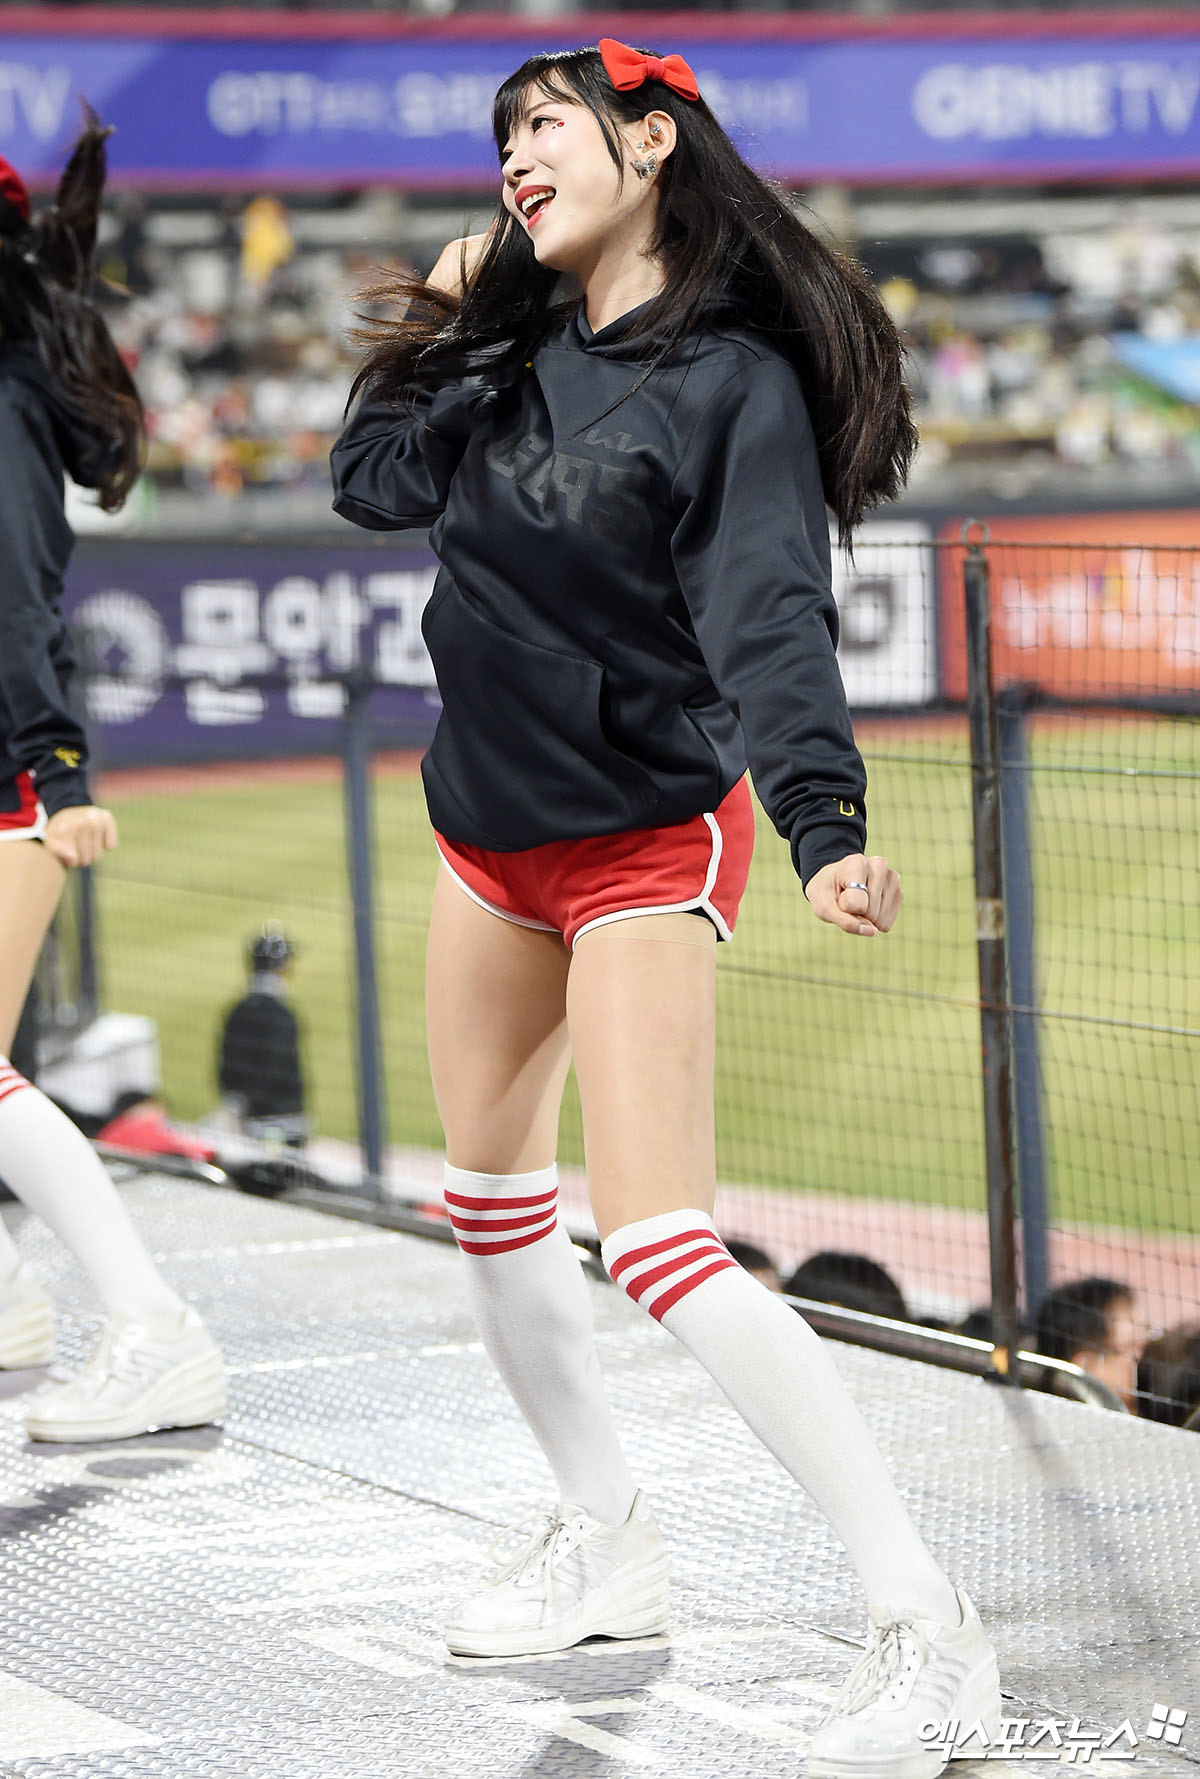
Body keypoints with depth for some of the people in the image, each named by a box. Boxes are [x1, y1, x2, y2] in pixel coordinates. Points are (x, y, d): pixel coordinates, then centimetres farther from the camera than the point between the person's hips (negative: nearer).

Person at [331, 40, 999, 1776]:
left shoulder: (737, 386, -16)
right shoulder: (513, 350, 4)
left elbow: (770, 629, -26)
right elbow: (372, 486, 8)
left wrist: (826, 822, -41)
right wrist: (434, 325, -2)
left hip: (646, 847, -8)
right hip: (492, 836, 8)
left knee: (660, 1245, -18)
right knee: (495, 1210, 17)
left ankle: (927, 1625, -16)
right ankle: (605, 1540, 35)